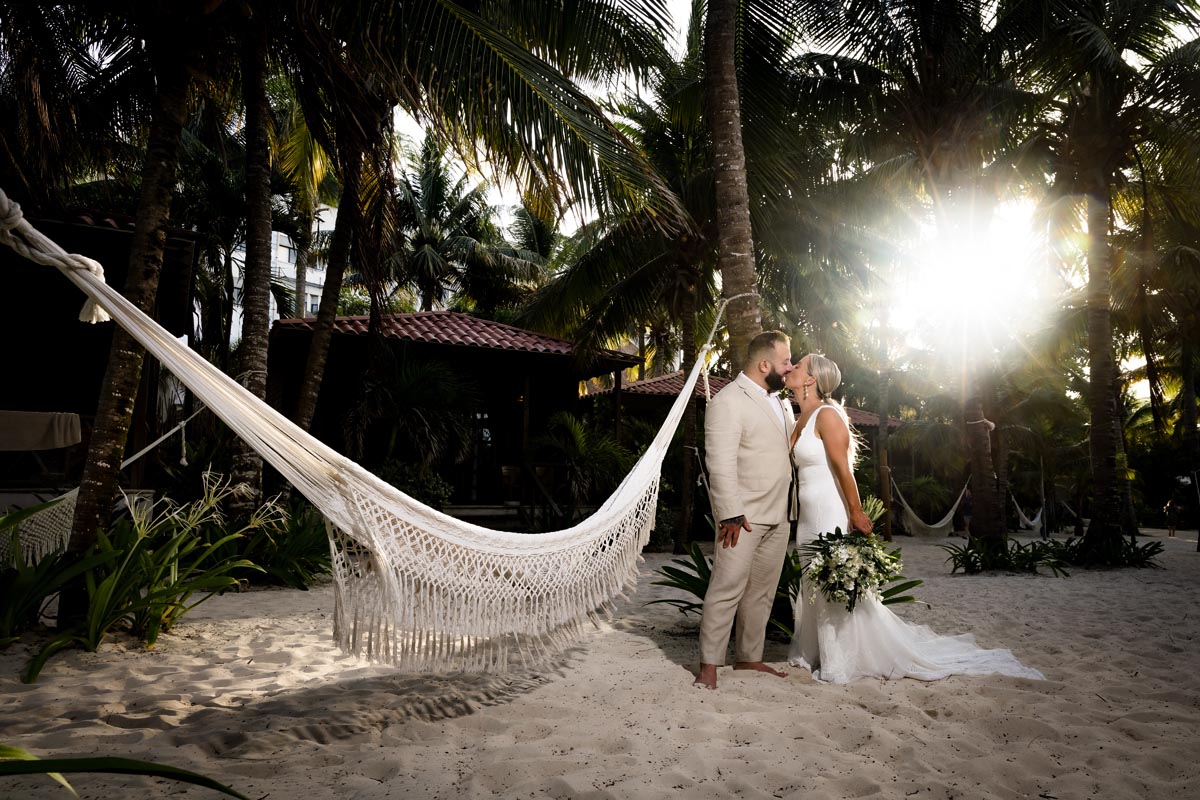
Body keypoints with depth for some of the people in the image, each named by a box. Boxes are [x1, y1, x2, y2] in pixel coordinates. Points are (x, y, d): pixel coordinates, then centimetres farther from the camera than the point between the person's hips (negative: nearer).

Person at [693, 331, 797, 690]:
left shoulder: (780, 402, 16)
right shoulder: (728, 401, -12)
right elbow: (721, 464, -19)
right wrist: (731, 515, -23)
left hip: (777, 518, 8)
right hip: (743, 518, -8)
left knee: (762, 592, 14)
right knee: (727, 590, -5)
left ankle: (749, 657, 26)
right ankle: (709, 665, 4)